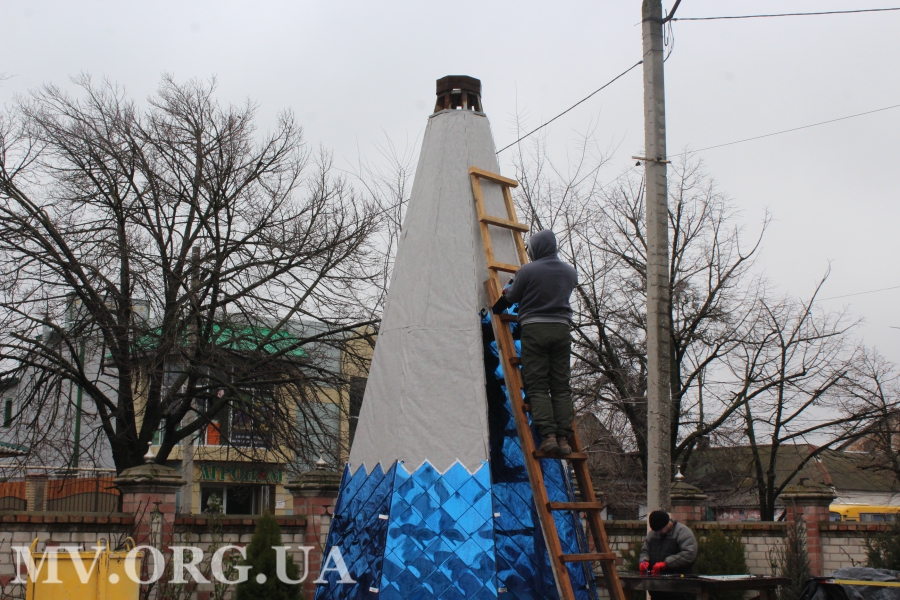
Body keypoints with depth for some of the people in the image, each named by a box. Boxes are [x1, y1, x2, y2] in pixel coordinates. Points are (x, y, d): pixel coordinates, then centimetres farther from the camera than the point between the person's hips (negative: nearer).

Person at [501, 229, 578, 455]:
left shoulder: (528, 271, -7)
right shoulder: (570, 271, 8)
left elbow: (511, 298, 0)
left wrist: (510, 286, 24)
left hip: (534, 328, -4)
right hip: (561, 328, 4)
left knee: (537, 387, -2)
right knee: (561, 387, 6)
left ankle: (548, 435, -14)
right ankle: (564, 438, 0)